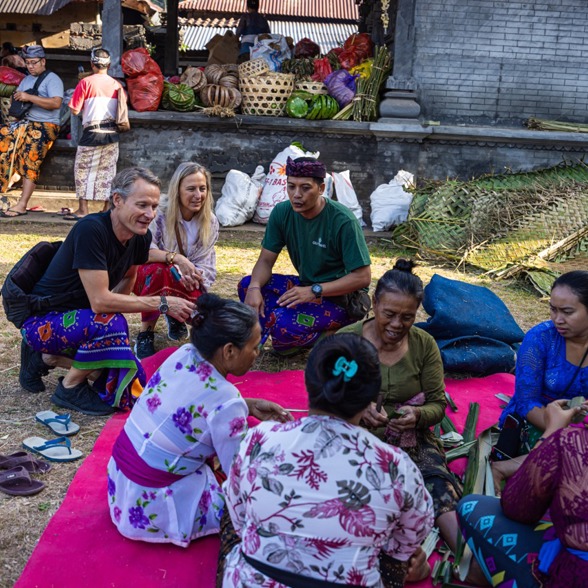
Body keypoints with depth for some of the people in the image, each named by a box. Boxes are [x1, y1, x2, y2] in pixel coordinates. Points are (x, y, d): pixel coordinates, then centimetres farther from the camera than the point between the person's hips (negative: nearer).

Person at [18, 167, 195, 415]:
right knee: (111, 322, -34)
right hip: (41, 321, -8)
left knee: (131, 378, -2)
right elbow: (100, 301, -31)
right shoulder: (91, 230, -28)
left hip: (78, 318, 8)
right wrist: (162, 303, -27)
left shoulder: (140, 237, -6)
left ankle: (48, 358, 14)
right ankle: (70, 388, -8)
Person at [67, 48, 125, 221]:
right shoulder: (117, 85, 4)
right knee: (107, 171, 10)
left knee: (83, 169, 5)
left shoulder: (86, 82, -6)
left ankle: (82, 209, 3)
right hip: (112, 133, 4)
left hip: (92, 131, -4)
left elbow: (75, 111, -7)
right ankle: (107, 209, 12)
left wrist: (86, 107, 12)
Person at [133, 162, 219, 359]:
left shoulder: (210, 222, -7)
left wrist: (194, 275, -29)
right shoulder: (160, 212, -20)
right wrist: (175, 258, -43)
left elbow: (204, 263, -7)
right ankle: (145, 334, -21)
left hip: (187, 282, 4)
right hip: (150, 276, -3)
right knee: (160, 270, -39)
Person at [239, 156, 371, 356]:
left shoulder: (343, 221, -23)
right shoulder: (282, 212, -6)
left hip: (343, 296, -7)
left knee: (282, 322, -30)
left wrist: (314, 291, -30)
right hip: (308, 287, 7)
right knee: (247, 285, -11)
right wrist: (254, 288, -25)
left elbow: (362, 277, -22)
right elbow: (265, 260, -2)